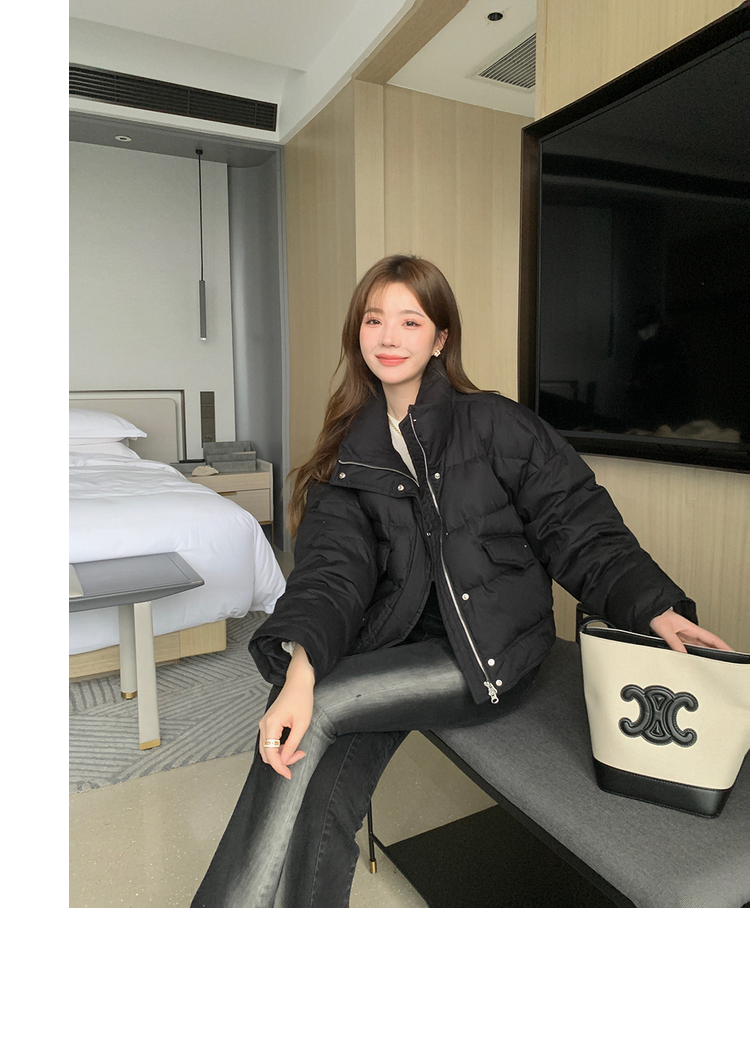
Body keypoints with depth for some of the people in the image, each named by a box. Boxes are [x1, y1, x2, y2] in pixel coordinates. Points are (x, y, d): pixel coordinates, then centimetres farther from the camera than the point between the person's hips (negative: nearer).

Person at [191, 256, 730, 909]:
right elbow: (334, 568, -4)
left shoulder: (494, 425, -1)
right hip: (395, 651, 4)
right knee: (317, 816, -19)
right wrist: (301, 663, -22)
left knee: (316, 711, -22)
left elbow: (579, 529, 0)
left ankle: (232, 909, -7)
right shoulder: (348, 456, 9)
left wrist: (655, 608, -16)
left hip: (491, 654, -3)